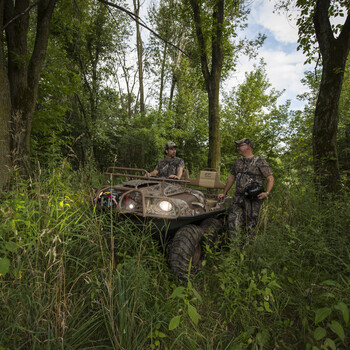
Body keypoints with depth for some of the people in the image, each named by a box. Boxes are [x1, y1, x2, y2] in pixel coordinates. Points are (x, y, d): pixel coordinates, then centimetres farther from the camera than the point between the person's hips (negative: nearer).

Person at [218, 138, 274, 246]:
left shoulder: (260, 162, -2)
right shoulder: (238, 162, 15)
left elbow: (270, 178, -3)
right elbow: (231, 178, 21)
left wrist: (267, 192, -19)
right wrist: (224, 193, 20)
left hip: (253, 199, -5)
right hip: (238, 197, 5)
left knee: (251, 225, 3)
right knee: (233, 221, -3)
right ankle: (235, 247, 6)